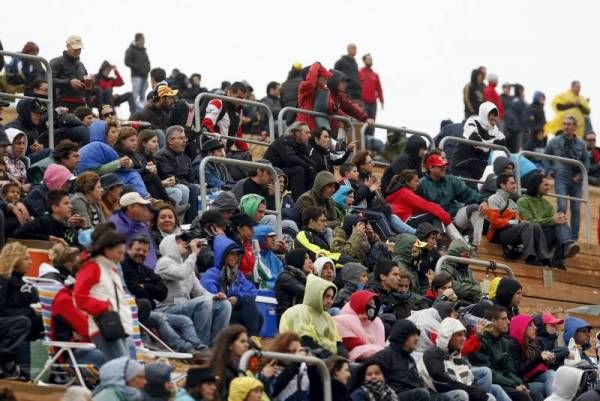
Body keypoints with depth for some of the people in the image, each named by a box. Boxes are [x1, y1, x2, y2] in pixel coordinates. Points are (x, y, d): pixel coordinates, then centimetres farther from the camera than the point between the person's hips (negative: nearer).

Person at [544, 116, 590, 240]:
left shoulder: (581, 144, 6)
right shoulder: (554, 142, 3)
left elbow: (586, 162, 9)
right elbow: (545, 158, 12)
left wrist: (581, 175, -4)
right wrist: (551, 172, 1)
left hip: (576, 180, 2)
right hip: (561, 179, -2)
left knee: (576, 209, 5)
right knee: (562, 207, -16)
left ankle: (574, 238, 12)